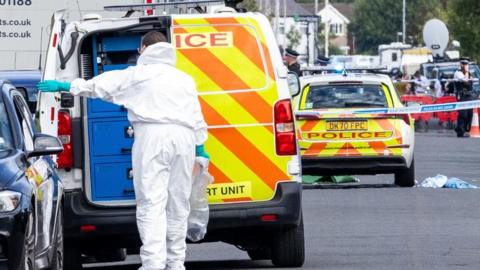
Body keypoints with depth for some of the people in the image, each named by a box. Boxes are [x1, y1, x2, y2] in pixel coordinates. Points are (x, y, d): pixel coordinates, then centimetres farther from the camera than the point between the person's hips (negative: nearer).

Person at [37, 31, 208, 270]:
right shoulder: (184, 79, 24)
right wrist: (200, 148, 30)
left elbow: (99, 85, 13)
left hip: (153, 135, -5)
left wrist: (64, 86, 23)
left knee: (151, 205, -10)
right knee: (178, 204, 10)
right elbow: (198, 118, 23)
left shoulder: (137, 74, 10)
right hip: (184, 137, 5)